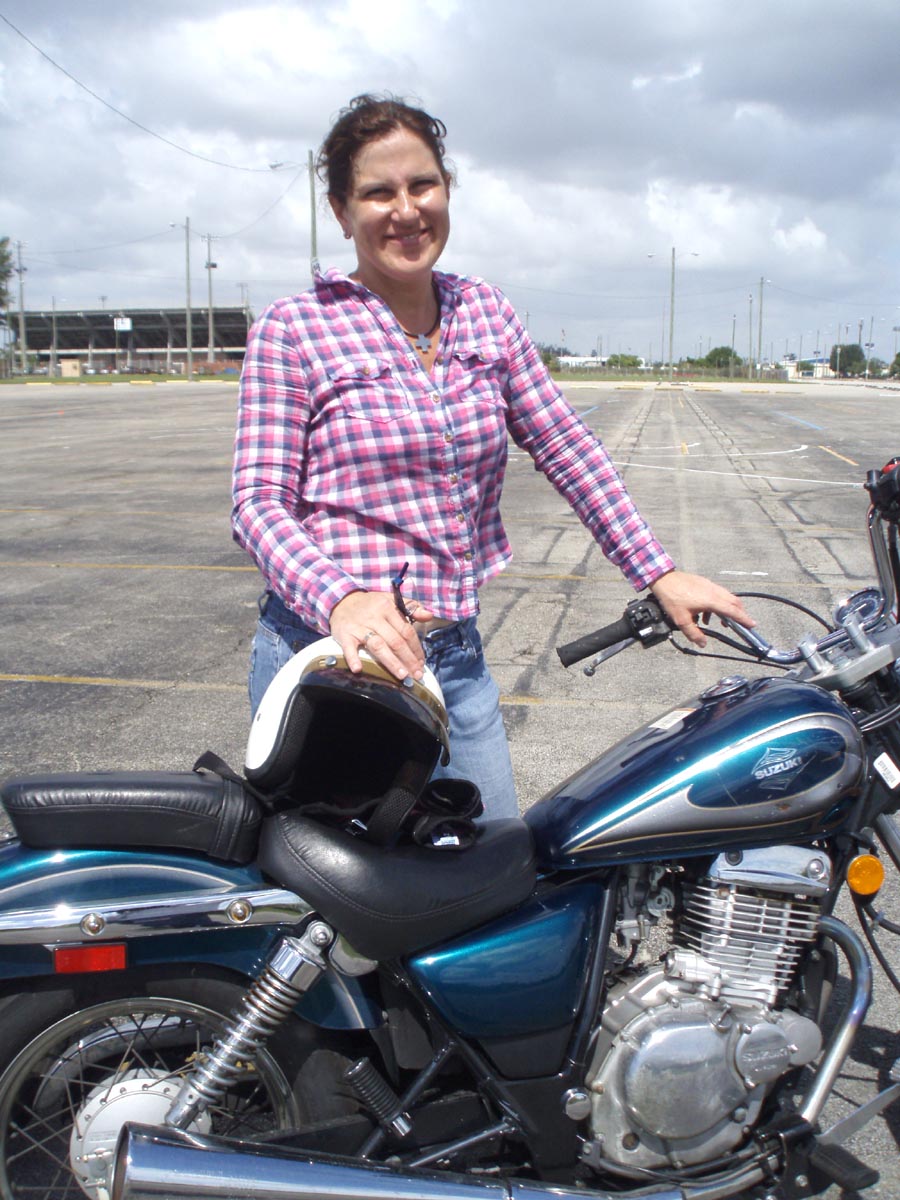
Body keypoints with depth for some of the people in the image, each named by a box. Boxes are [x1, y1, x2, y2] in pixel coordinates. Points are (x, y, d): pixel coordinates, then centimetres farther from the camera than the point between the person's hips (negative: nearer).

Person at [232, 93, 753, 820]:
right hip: (327, 655, -4)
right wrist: (341, 598, -29)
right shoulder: (292, 330, -6)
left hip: (455, 656, 5)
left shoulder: (485, 311, 8)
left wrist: (659, 574, 6)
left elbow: (567, 450, 9)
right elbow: (260, 501, -11)